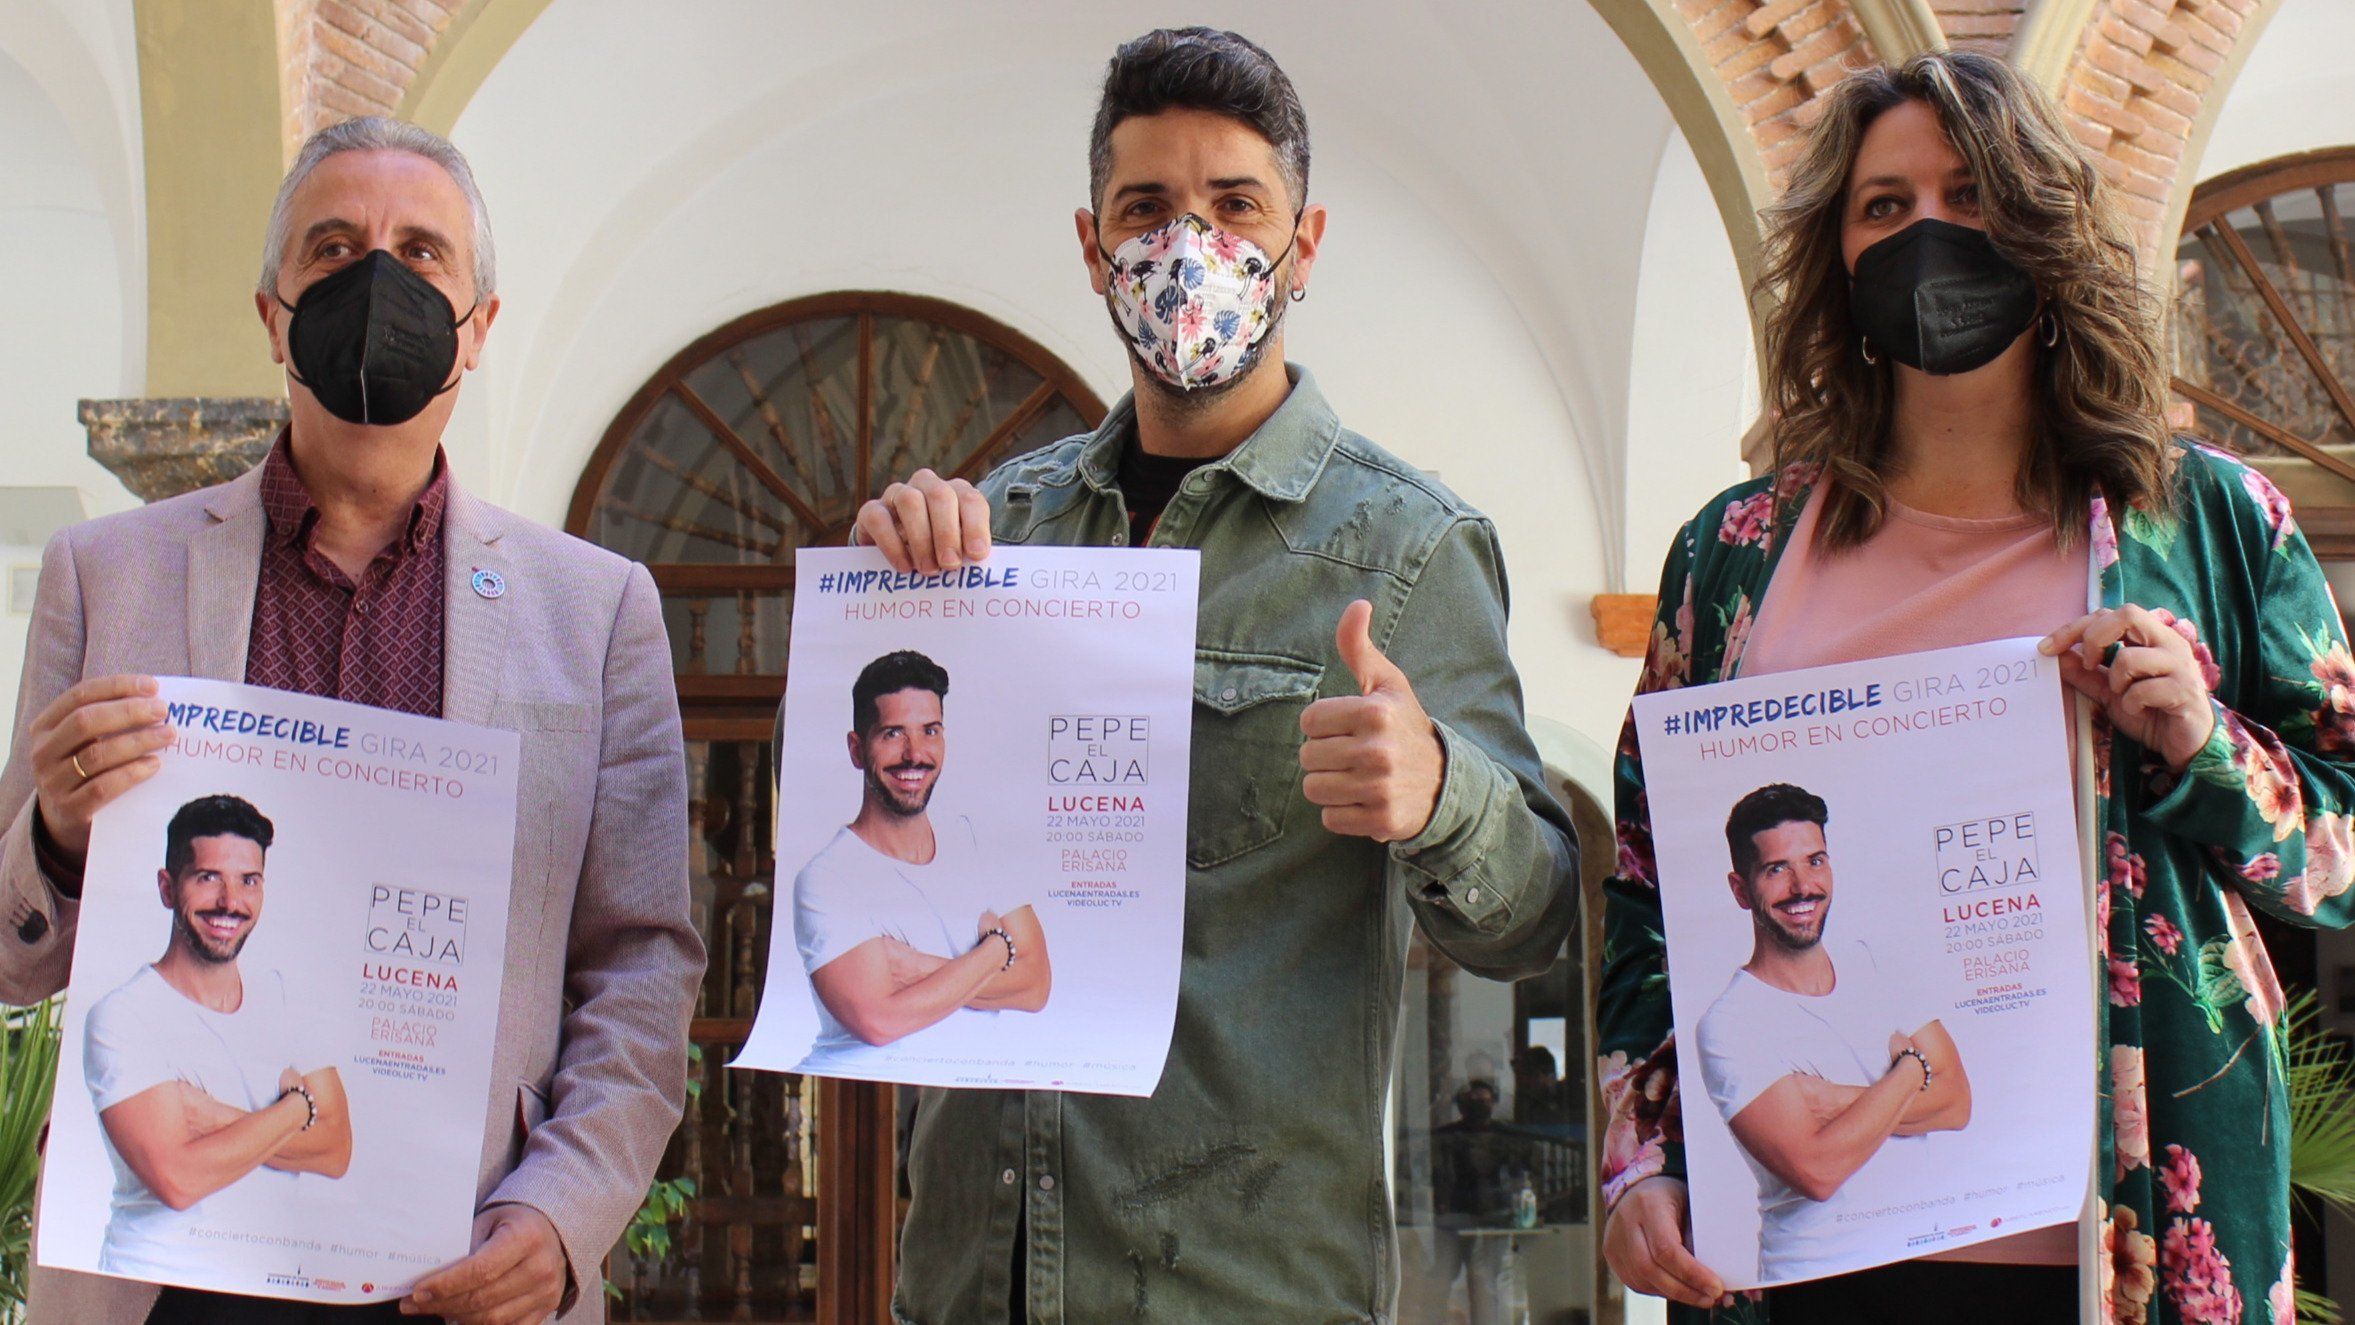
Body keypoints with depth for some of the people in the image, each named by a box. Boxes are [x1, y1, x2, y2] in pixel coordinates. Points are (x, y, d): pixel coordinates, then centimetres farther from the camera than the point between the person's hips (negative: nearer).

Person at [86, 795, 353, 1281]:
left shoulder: (285, 997, 9)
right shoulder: (122, 1017, -8)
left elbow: (335, 1151, 1)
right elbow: (177, 1178, -19)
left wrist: (214, 1120, -13)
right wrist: (297, 1106, -7)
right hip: (159, 1281, -4)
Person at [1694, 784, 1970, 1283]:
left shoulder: (1870, 965, 11)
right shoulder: (1729, 1025, -10)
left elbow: (1956, 1102, 3)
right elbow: (1816, 1171, -20)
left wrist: (1833, 1100, -14)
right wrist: (1911, 1068, -6)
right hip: (1818, 1277, -5)